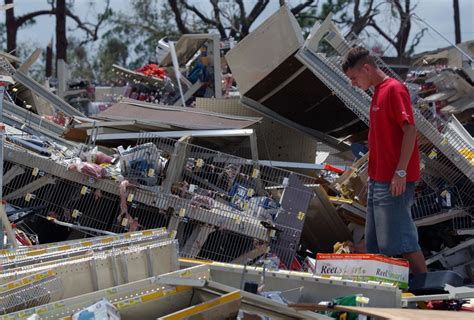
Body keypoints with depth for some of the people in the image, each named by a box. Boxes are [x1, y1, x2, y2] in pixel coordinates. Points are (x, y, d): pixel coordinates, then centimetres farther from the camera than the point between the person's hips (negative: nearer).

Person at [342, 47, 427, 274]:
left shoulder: (394, 89, -11)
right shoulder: (378, 93, 17)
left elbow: (410, 130, -18)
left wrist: (401, 172, -21)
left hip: (394, 181, -10)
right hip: (378, 180, 10)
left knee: (401, 241, -8)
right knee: (375, 244, 10)